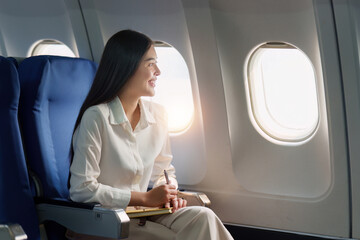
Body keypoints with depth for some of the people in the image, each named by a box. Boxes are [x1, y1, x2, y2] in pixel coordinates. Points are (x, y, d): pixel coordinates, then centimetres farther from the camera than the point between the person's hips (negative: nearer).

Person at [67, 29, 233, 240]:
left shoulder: (158, 115, 7)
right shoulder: (96, 118, -14)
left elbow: (165, 170, 20)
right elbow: (82, 189, -17)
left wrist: (169, 193, -5)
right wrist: (147, 198, -15)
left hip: (141, 215, 6)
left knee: (202, 217, -20)